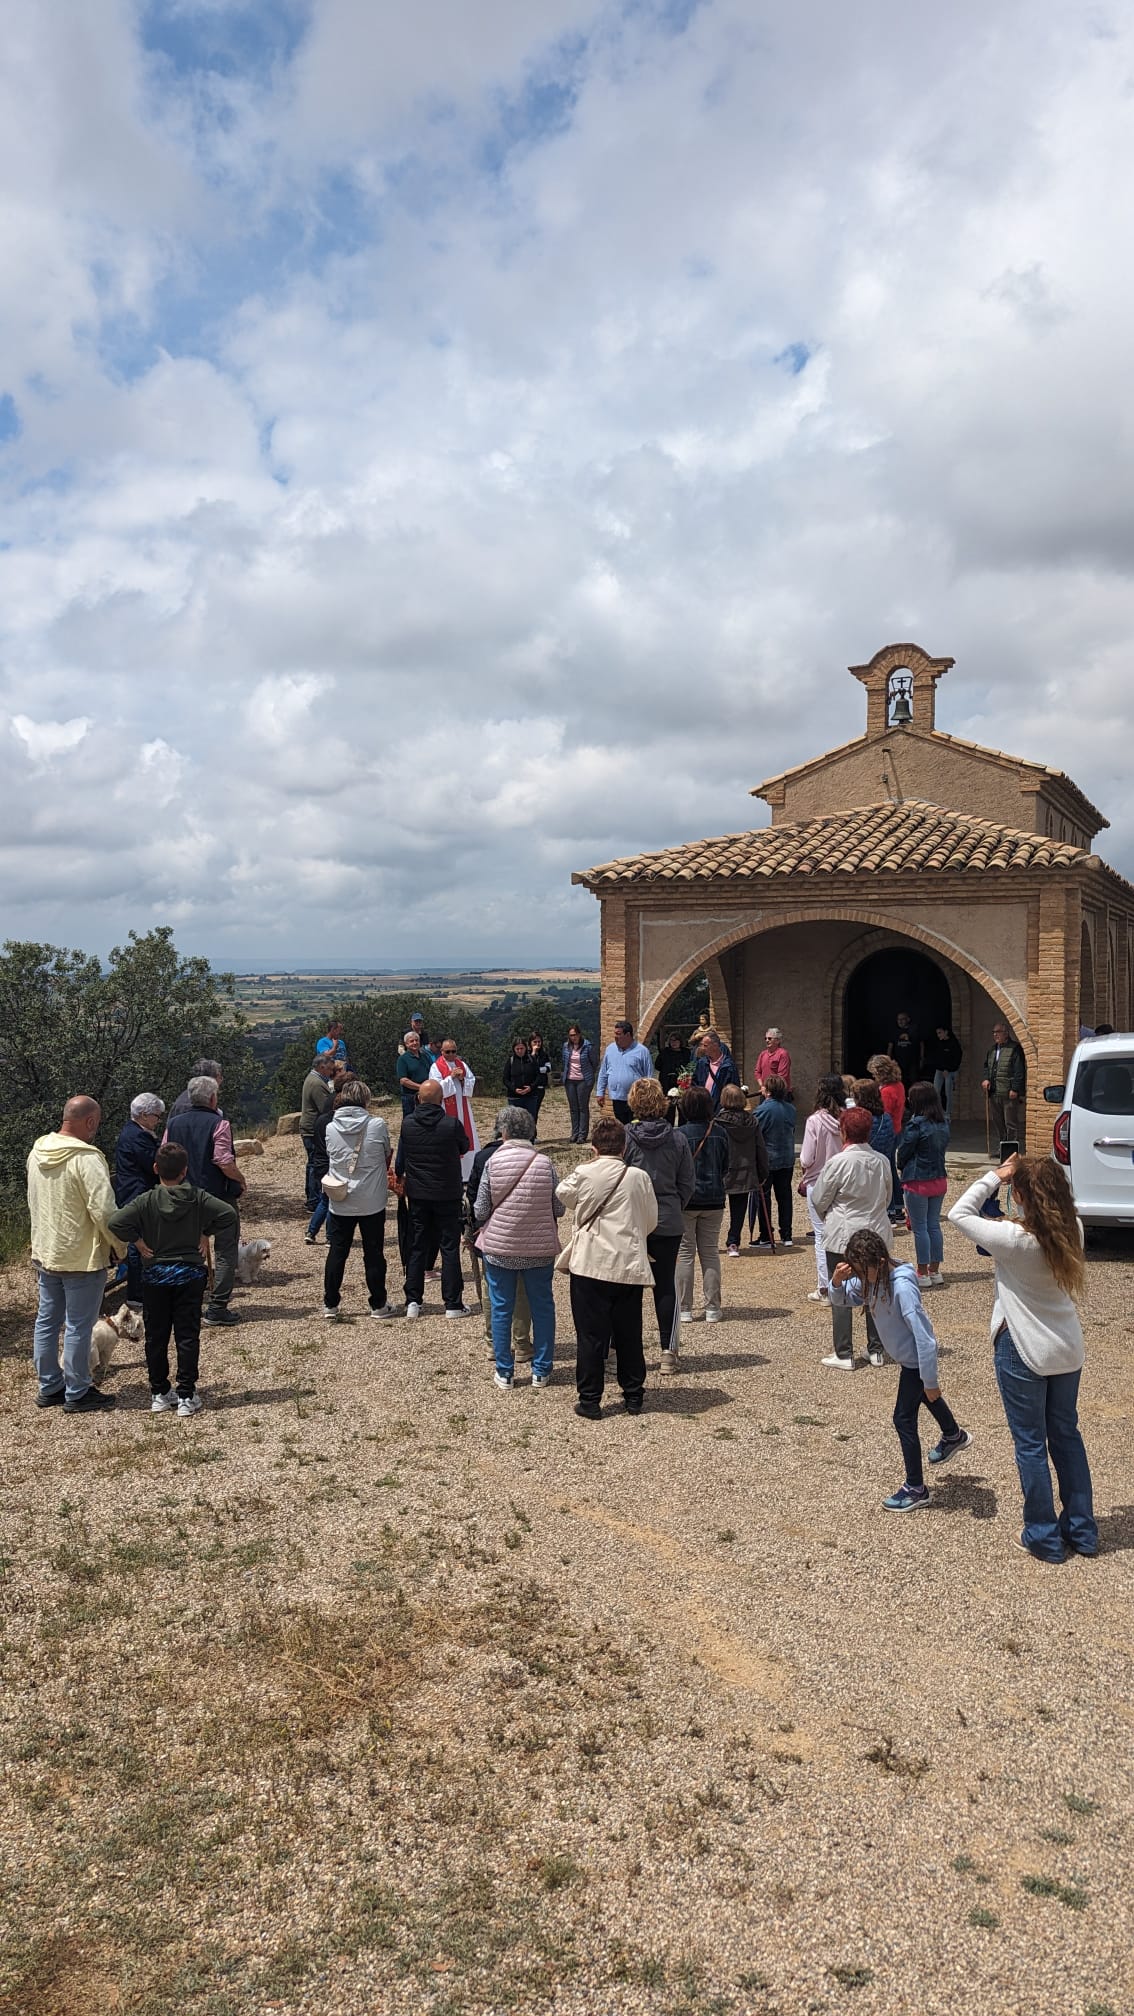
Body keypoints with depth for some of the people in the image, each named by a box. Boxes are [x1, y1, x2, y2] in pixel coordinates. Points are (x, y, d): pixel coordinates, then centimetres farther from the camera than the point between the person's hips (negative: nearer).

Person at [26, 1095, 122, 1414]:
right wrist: (121, 1245, -10)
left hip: (44, 1253, 8)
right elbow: (104, 1211, -24)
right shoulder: (86, 1158, -22)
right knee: (78, 1328, 2)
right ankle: (77, 1395, 12)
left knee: (47, 1321, 16)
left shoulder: (38, 1151, 3)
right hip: (81, 1256, -8)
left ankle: (49, 1388, 27)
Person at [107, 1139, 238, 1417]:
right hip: (190, 1275, 0)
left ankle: (159, 1394, 19)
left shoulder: (147, 1200, -10)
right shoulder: (198, 1198, -7)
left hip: (155, 1276, 0)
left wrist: (138, 1241, -8)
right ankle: (186, 1396, 5)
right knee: (187, 1337, 5)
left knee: (156, 1337, 12)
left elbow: (115, 1222, -20)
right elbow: (228, 1215, -12)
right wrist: (207, 1235, -2)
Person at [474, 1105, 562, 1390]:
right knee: (542, 1307, 14)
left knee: (501, 1310, 11)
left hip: (499, 1248, -1)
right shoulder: (544, 1163, -8)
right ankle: (541, 1372, 21)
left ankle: (504, 1374, 18)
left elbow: (480, 1211, -8)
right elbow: (559, 1209, -2)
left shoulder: (493, 1162, -11)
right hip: (540, 1248, 1)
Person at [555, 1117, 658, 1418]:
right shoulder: (639, 1177, -4)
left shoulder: (583, 1174, -8)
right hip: (630, 1266, 2)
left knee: (591, 1335, 5)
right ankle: (633, 1396, 23)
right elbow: (651, 1222, 6)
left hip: (589, 1266, -2)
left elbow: (562, 1194, 14)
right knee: (629, 1335, 14)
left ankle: (590, 1400, 8)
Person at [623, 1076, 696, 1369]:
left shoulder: (624, 1137, -10)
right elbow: (688, 1184, 3)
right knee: (666, 1285, 9)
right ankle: (668, 1350, 11)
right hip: (668, 1223, 2)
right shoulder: (678, 1139, -2)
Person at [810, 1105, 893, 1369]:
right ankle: (876, 1350, 22)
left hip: (843, 1237, -5)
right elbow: (887, 1198, 13)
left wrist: (826, 1218, 14)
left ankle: (844, 1354, 8)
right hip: (877, 1235, 5)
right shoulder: (882, 1162, -1)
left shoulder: (838, 1162, -16)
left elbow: (819, 1199, -7)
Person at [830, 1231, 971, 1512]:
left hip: (915, 1359, -9)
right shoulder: (869, 1279, -11)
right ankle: (954, 1436, 61)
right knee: (925, 1397, 32)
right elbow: (841, 1301, 0)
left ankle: (915, 1489, 14)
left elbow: (924, 1337, -32)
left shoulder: (902, 1287, -35)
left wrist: (930, 1380, -27)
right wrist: (837, 1282, -23)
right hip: (905, 1357, 9)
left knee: (904, 1418, -2)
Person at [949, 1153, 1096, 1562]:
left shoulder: (1013, 1240, -25)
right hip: (1067, 1349, 6)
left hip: (1023, 1352, -6)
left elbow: (958, 1214, -14)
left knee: (1031, 1444, 9)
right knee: (1066, 1435, 20)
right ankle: (1082, 1531, 30)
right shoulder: (1072, 1231, -8)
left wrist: (994, 1176, -9)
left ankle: (1044, 1538, 19)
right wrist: (1014, 1227, -1)